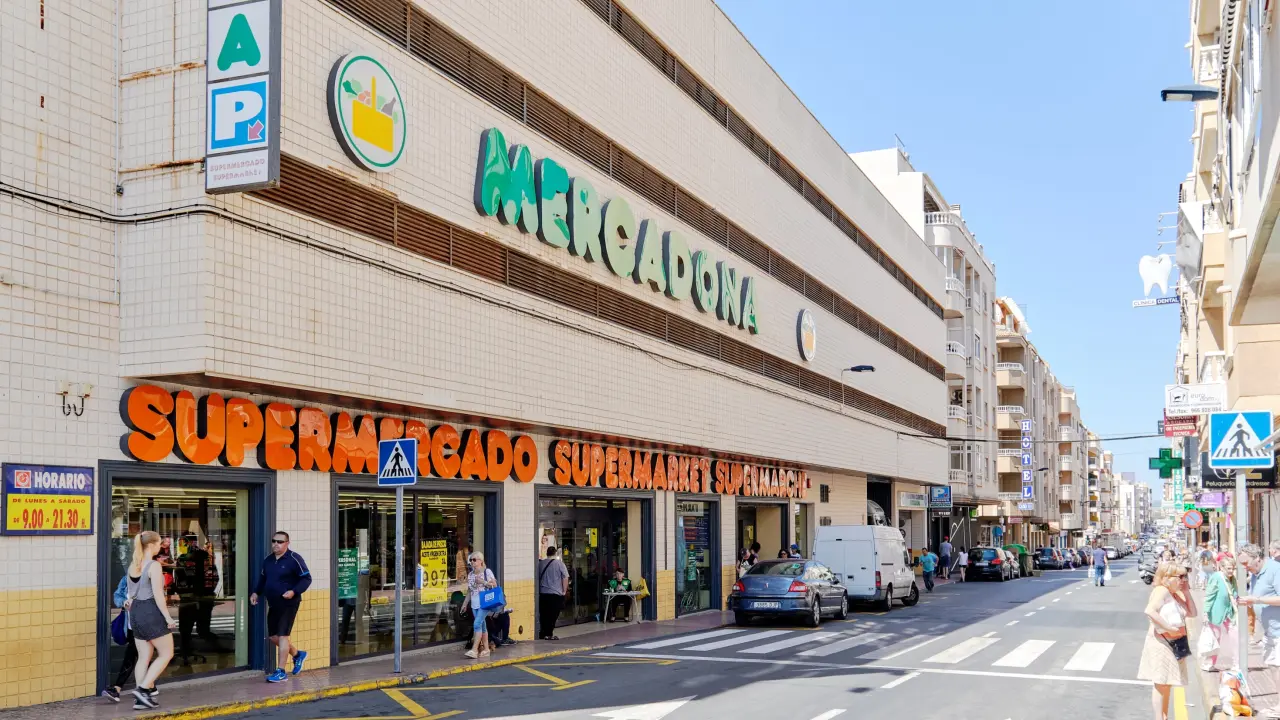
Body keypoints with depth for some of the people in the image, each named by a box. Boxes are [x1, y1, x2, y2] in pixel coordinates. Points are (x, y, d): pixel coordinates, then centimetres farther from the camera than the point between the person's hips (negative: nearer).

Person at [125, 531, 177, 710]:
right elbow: (158, 595, -19)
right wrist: (168, 617, -15)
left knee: (144, 657, 12)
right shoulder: (154, 566, -15)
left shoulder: (133, 565, 10)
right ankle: (143, 688, -7)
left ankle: (140, 699, 10)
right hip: (152, 611, -8)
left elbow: (131, 593, 16)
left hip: (136, 611, 8)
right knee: (166, 654, 4)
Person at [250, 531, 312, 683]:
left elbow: (306, 578, -12)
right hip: (273, 604, 8)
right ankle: (297, 654, 34)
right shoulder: (268, 560, 10)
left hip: (288, 603, -8)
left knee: (282, 636, -9)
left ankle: (280, 672, -3)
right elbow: (262, 578, 23)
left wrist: (294, 592, -25)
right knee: (273, 636, 12)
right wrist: (256, 592, 8)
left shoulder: (294, 559, -12)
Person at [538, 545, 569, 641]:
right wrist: (564, 591, 2)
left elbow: (538, 578, 15)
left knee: (544, 614, 12)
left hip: (543, 594, 4)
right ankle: (549, 634, -4)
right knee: (553, 615, -1)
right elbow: (565, 578, -8)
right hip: (556, 594, -4)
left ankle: (543, 633, 15)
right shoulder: (559, 563, -6)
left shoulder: (541, 564, 5)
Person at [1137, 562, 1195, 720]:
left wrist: (1187, 593, 7)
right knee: (1160, 683, -6)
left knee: (1167, 684, 17)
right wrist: (1169, 628, -26)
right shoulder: (1162, 591, -15)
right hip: (1161, 642, -10)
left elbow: (1192, 613, 15)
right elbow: (1150, 611, -29)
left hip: (1174, 644, 10)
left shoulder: (1176, 594, 15)